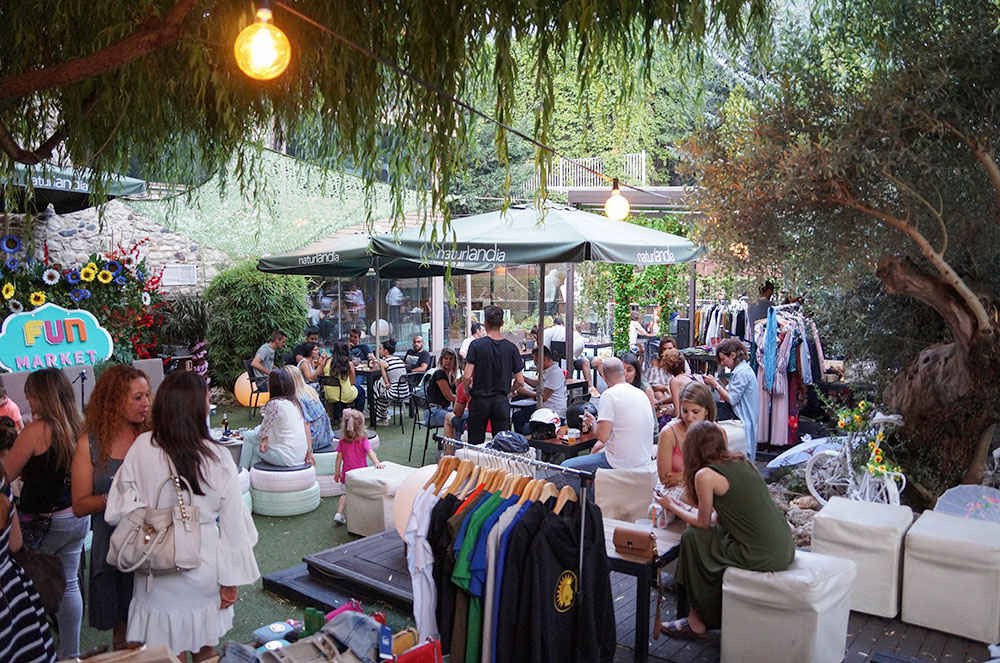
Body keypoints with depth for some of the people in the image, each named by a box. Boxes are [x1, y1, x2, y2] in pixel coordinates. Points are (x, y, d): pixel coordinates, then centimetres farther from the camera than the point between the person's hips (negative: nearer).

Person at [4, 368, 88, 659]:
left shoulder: (37, 429, -18)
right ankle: (71, 652, 26)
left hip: (42, 523, -6)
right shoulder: (78, 426, 0)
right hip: (77, 518, 6)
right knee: (69, 584, 15)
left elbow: (6, 474, -10)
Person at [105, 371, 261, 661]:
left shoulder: (141, 448, -14)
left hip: (159, 576, 0)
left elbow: (118, 509, -6)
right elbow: (231, 524, -9)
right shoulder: (217, 457, -15)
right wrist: (231, 581, 2)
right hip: (204, 576, 0)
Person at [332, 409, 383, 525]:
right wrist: (377, 463, -36)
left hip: (347, 473, 3)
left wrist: (337, 472, 7)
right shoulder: (363, 440, -13)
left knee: (347, 493, 21)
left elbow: (339, 457, -1)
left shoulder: (342, 441, -4)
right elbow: (370, 452, -26)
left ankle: (339, 514, 11)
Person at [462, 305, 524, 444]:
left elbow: (467, 376, -15)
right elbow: (520, 381, -2)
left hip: (479, 400, -1)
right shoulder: (511, 348, -3)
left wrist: (467, 389, 5)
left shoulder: (477, 344, -10)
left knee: (475, 444, 9)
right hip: (501, 402, 2)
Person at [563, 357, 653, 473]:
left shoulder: (610, 394, -14)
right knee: (598, 450, 33)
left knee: (565, 466, 1)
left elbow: (602, 436, -20)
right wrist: (600, 445, 20)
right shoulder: (642, 394, 9)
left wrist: (592, 423, 1)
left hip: (622, 463, -8)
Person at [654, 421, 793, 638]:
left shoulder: (706, 475, -10)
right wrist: (682, 506, 28)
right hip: (785, 547, 8)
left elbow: (703, 522, 3)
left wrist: (671, 506, 17)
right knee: (718, 530, 22)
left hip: (763, 557, -8)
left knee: (692, 537, 7)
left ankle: (698, 621, 19)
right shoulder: (742, 462, 12)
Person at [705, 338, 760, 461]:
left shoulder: (742, 372, -16)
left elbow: (732, 399, -16)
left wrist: (715, 384, -9)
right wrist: (716, 384, 9)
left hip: (743, 423, -10)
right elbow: (731, 394, 17)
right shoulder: (741, 369, 16)